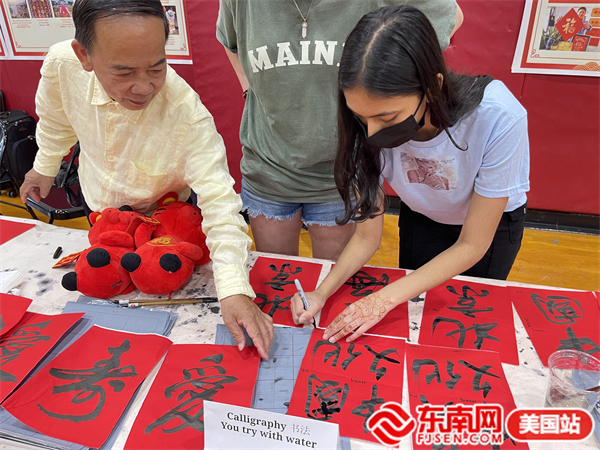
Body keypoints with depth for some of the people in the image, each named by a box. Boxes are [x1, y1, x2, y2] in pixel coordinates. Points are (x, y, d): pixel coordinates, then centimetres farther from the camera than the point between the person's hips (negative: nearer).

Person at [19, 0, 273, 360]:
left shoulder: (189, 115, -39)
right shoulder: (62, 64, -27)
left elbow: (220, 202, -42)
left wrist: (235, 290, -53)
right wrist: (45, 167, 14)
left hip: (162, 216, -3)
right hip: (98, 209, 4)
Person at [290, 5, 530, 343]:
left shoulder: (498, 118, -40)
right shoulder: (370, 129, -31)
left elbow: (471, 246, -29)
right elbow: (367, 235, -19)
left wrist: (386, 298, -35)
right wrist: (323, 292, -35)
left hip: (491, 223, -1)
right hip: (420, 218, 2)